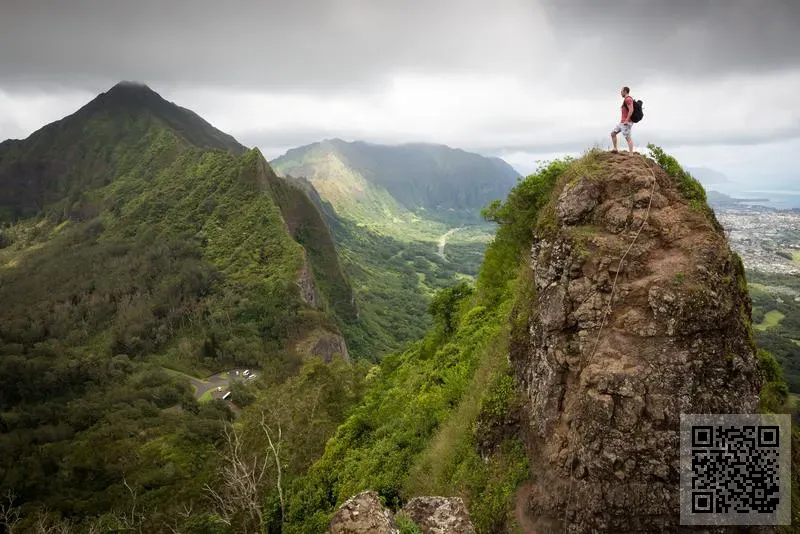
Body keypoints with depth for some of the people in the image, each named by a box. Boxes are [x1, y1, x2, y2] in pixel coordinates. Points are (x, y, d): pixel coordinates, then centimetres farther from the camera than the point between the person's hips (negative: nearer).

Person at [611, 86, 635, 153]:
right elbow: (630, 110, 27)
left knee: (628, 138, -11)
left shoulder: (627, 99, -14)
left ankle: (631, 154, -13)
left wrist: (627, 120, -24)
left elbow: (631, 110, -25)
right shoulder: (628, 99, 19)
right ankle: (615, 149, 17)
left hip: (626, 123, -11)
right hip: (622, 122, 11)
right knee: (613, 133, 14)